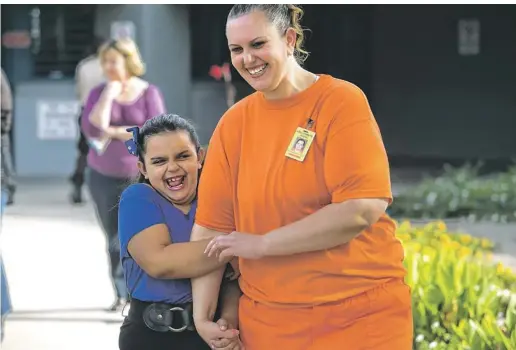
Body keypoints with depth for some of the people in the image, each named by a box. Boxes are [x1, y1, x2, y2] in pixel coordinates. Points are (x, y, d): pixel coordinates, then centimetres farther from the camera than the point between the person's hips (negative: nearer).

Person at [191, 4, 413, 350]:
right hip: (269, 321, 3)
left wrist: (262, 244, -13)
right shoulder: (232, 124, 4)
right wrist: (202, 316, -6)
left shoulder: (342, 101, -8)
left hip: (362, 314, -3)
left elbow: (362, 209, -17)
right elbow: (211, 226, 3)